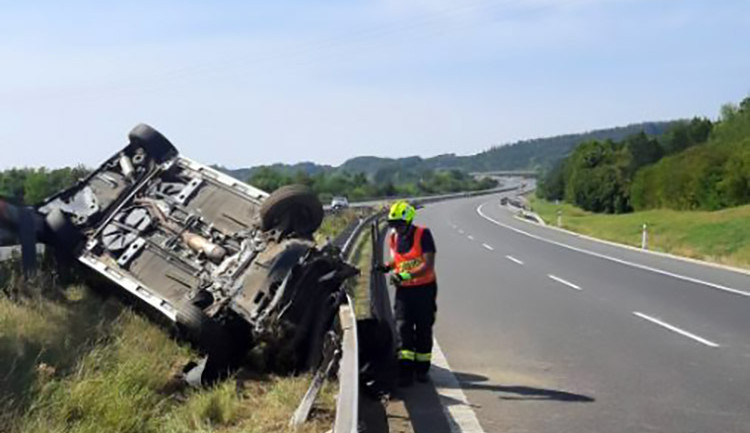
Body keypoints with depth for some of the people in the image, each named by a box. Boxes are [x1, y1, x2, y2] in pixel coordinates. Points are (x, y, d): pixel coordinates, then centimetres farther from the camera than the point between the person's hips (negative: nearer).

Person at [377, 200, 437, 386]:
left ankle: (422, 369, 21)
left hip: (425, 289, -3)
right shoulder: (393, 238, 5)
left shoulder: (423, 235, -13)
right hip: (403, 290, 3)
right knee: (403, 328, -8)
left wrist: (406, 275, -30)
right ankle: (405, 370, -8)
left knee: (423, 330, 7)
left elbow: (428, 264, -20)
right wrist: (387, 266, 0)